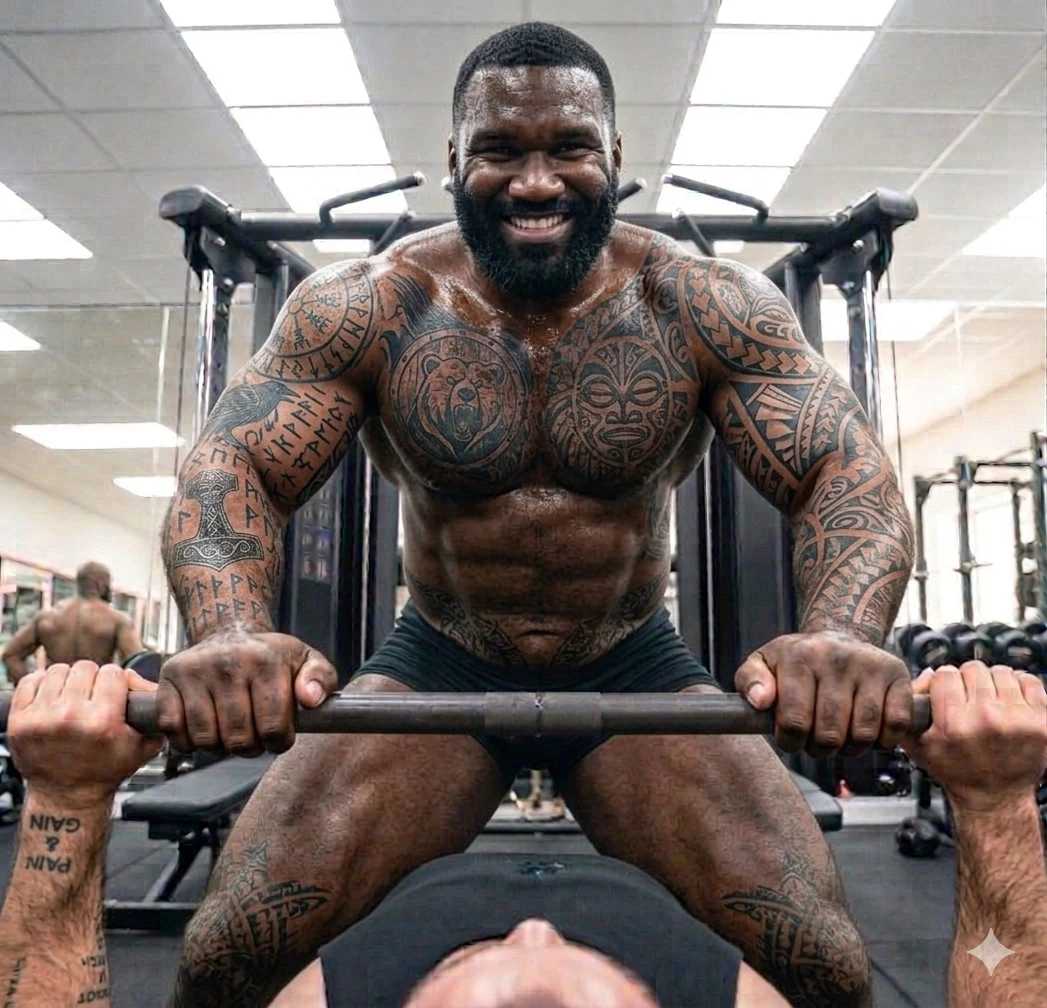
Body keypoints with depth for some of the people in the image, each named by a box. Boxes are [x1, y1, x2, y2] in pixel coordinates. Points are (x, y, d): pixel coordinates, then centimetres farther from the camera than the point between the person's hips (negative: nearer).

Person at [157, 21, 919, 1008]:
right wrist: (228, 630, -40)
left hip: (636, 669, 1)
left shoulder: (709, 307, -11)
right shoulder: (364, 307, -11)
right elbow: (230, 467, -16)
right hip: (435, 665, 1)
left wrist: (842, 633, -40)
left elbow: (849, 471, -16)